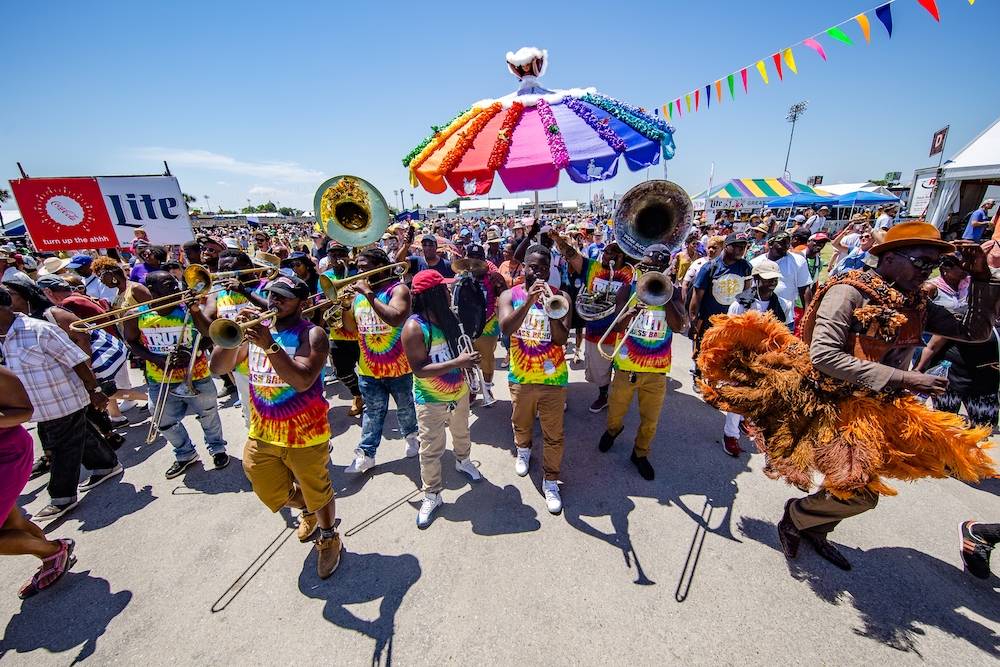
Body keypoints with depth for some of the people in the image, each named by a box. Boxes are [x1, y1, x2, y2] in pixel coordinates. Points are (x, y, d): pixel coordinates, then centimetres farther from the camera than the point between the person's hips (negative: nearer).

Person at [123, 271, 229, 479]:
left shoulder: (189, 309, -13)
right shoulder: (136, 314, -7)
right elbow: (132, 342, 3)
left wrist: (194, 351, -33)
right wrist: (155, 359, -12)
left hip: (196, 377, -2)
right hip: (160, 381, 2)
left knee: (208, 415, 14)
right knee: (166, 423, 16)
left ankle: (217, 449, 38)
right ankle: (185, 454, 41)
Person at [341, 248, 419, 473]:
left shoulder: (397, 289, -13)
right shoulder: (360, 292, 6)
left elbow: (396, 319, -31)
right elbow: (351, 328, 9)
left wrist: (369, 294, -27)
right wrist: (345, 306, -9)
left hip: (398, 366, -4)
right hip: (368, 368, 5)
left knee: (406, 407, 16)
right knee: (372, 412, 13)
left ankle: (411, 435, 41)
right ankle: (366, 454, 23)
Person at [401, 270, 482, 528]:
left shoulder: (449, 317, -5)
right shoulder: (414, 328, -25)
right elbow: (419, 370, -28)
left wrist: (467, 361, -8)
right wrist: (457, 362, -33)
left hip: (459, 391, 7)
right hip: (431, 400, -6)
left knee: (461, 433, 29)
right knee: (431, 449, 8)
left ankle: (463, 460, 58)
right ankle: (431, 495, 29)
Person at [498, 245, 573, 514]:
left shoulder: (560, 297, -6)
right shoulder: (510, 295, -4)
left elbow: (561, 338, -16)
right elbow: (506, 328, -23)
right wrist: (529, 301, -33)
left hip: (553, 378, -1)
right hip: (521, 377, 1)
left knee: (553, 435, 8)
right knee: (521, 423, 24)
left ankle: (551, 480, 27)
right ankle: (523, 449, 55)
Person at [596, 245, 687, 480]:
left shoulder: (673, 293, -2)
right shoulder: (628, 289, -5)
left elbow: (678, 326, -17)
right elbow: (618, 326, -13)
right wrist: (629, 315, -35)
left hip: (657, 368, 1)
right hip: (627, 365, -1)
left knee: (650, 419, 14)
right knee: (616, 411, 16)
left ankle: (640, 453, 38)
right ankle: (613, 429, 50)